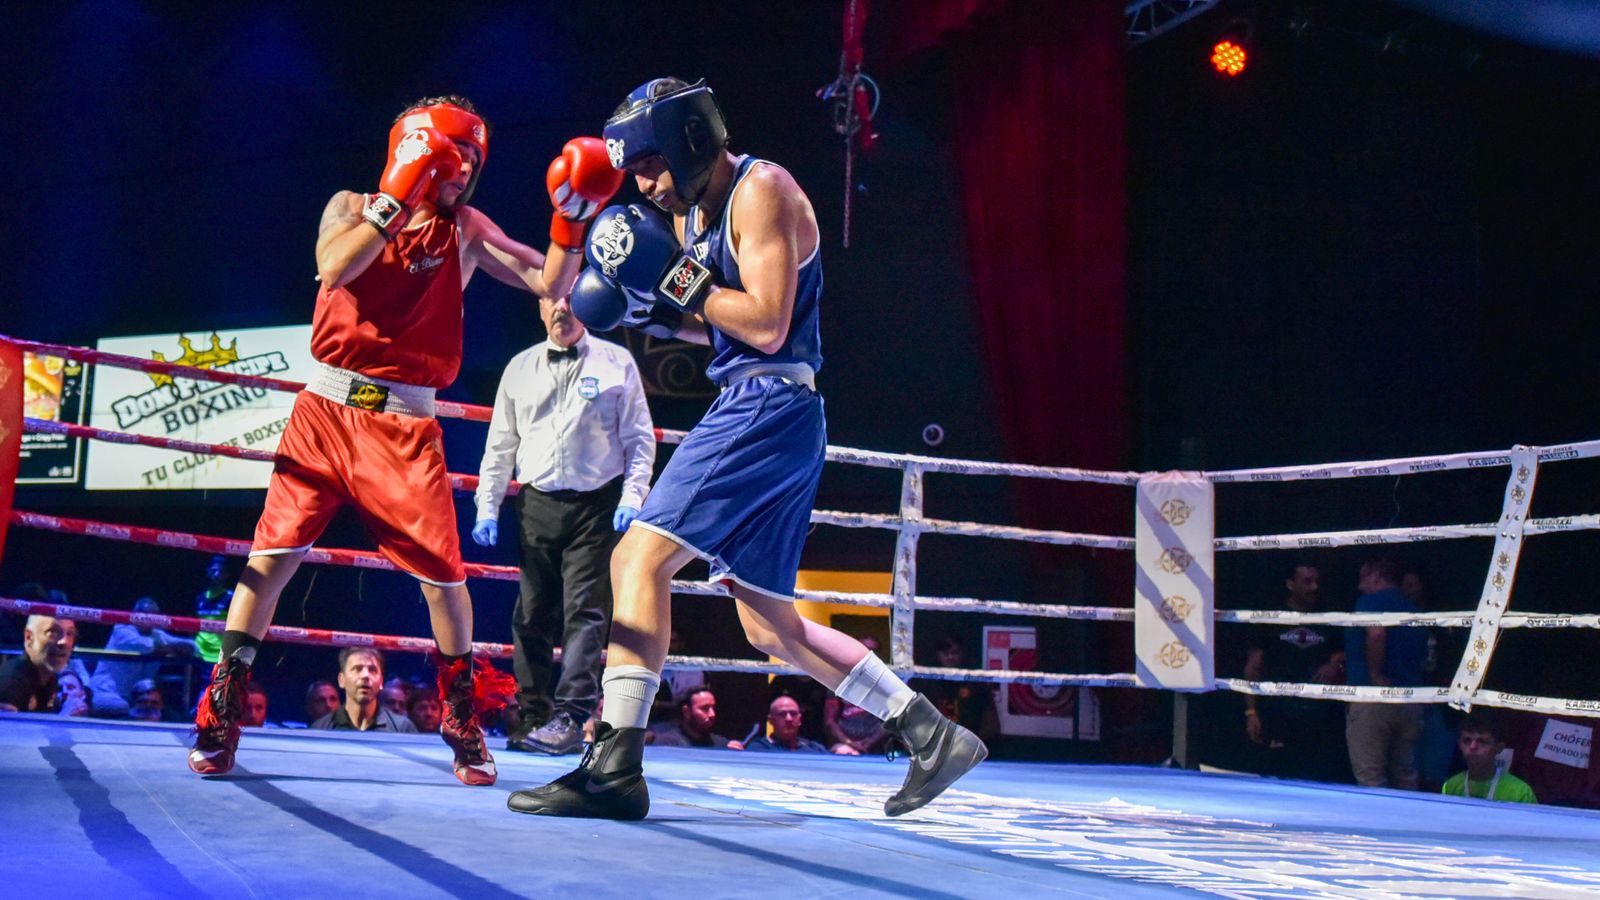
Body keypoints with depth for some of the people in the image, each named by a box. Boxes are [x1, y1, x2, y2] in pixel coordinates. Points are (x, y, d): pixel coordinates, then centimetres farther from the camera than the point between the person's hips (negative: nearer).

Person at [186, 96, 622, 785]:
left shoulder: (465, 230, 7)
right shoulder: (352, 206, 4)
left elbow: (550, 283, 0)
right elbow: (335, 269, -17)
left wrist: (571, 219, -15)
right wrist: (396, 199, -20)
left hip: (404, 421, 1)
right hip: (328, 406, -1)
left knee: (443, 572, -3)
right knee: (273, 552, -6)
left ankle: (463, 727, 14)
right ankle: (220, 717, 4)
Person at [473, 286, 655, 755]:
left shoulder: (616, 362, 6)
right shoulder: (520, 368, 14)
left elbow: (640, 438, 4)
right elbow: (500, 446, 16)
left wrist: (632, 496, -9)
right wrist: (487, 508, 9)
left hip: (596, 505, -3)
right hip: (537, 505, 4)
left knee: (585, 611, -11)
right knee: (530, 615, 4)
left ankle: (570, 719, -14)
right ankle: (531, 716, 11)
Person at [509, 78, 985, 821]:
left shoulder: (761, 191, -9)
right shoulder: (693, 212, 18)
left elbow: (766, 325, -17)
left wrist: (673, 279, -14)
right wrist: (648, 310, 7)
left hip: (770, 406, -10)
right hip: (751, 408, 10)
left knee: (637, 559, -16)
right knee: (772, 629, 12)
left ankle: (613, 767, -17)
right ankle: (932, 735, 19)